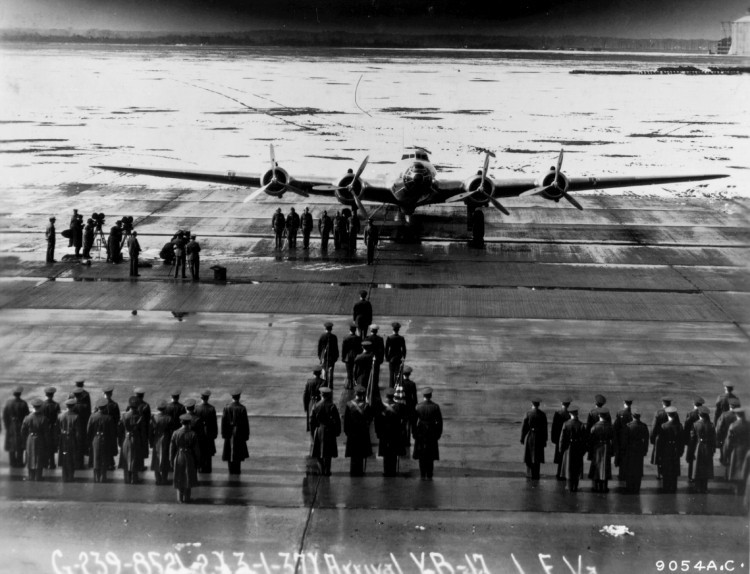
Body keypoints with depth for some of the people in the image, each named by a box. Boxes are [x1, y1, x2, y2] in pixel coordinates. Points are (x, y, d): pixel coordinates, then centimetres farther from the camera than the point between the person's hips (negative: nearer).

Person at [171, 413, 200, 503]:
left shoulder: (175, 433, -9)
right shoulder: (192, 434, -13)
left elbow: (172, 448, -4)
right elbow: (196, 449, -8)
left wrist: (171, 460, 6)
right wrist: (197, 460, 4)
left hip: (178, 458, 1)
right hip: (189, 458, -1)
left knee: (179, 478, 14)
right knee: (188, 478, 12)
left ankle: (180, 497, 16)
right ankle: (186, 498, 15)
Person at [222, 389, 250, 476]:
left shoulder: (227, 408, -8)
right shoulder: (242, 408, -13)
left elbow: (223, 421, -5)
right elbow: (246, 422, -10)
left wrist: (223, 434, 4)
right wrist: (247, 434, 0)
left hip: (229, 433, 2)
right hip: (239, 432, -2)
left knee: (230, 452, 11)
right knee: (238, 452, 9)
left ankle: (231, 470, 16)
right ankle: (236, 470, 11)